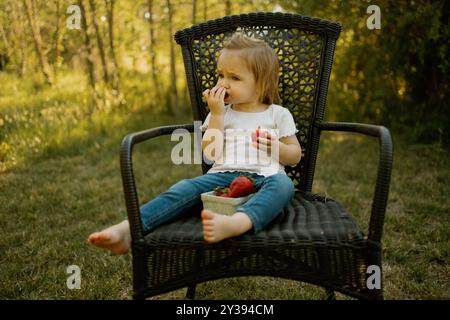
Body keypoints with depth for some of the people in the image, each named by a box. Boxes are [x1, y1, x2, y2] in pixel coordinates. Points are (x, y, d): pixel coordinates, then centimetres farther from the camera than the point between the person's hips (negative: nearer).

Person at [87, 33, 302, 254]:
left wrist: (276, 147, -8)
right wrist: (217, 114, -2)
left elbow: (295, 156, 14)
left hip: (264, 178, -2)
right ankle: (127, 230, -43)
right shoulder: (220, 113, 18)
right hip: (224, 176, 2)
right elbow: (210, 154, 4)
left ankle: (235, 223, -66)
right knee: (187, 188, -27)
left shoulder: (279, 114, 13)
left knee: (283, 184, -37)